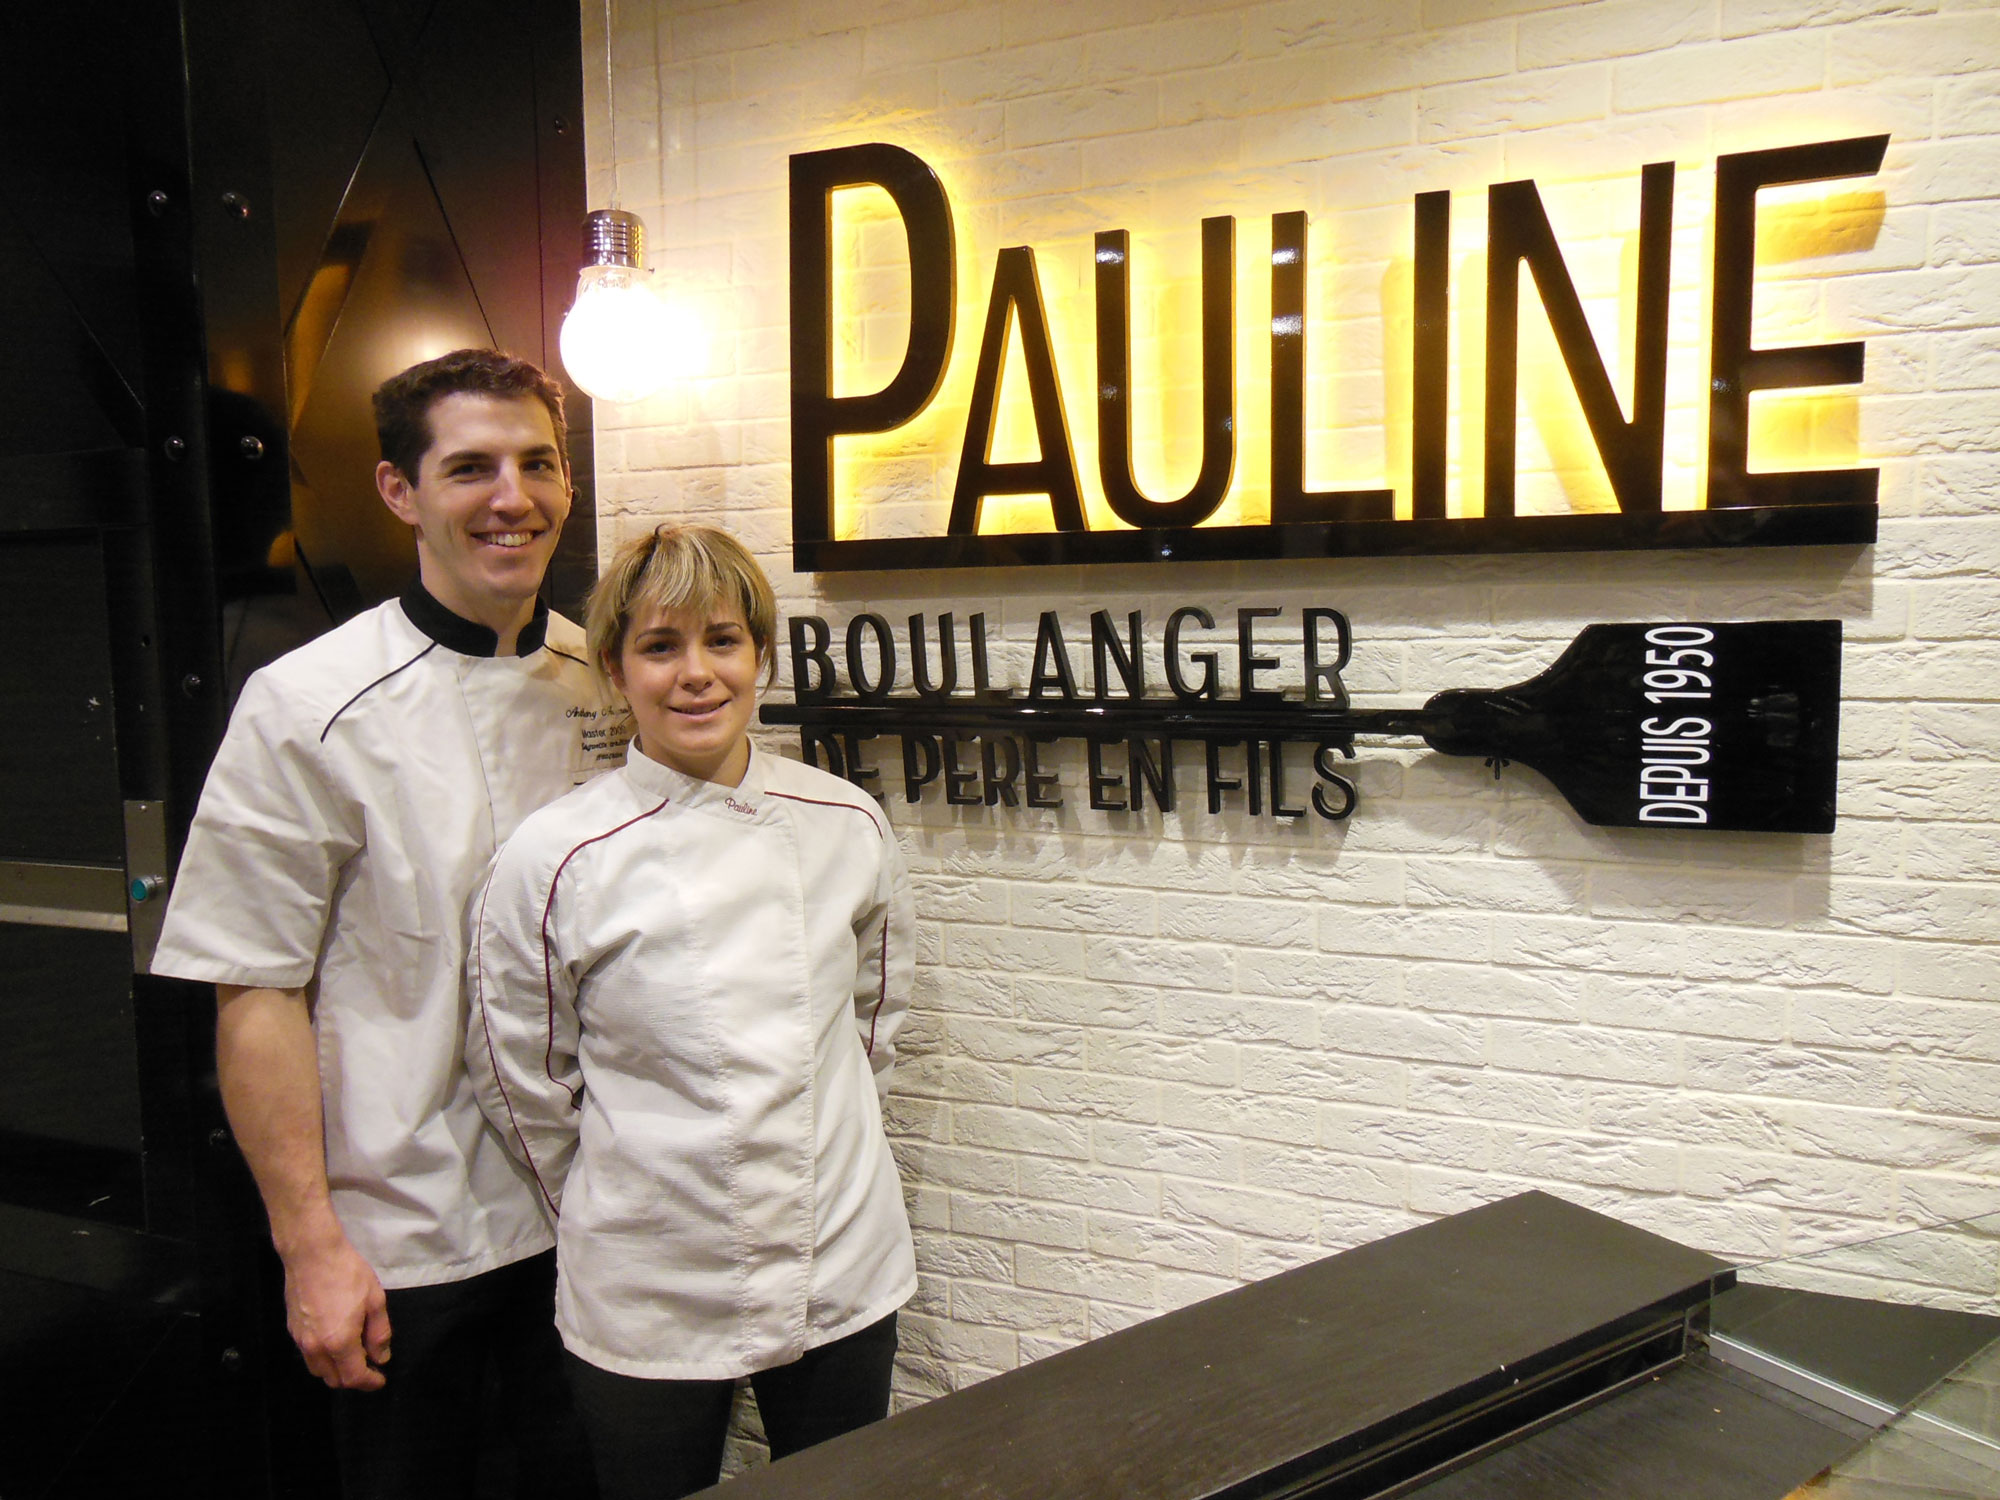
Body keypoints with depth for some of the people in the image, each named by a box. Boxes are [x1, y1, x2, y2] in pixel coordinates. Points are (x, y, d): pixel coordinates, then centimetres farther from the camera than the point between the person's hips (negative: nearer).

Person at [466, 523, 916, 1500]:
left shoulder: (846, 825, -5)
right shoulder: (552, 860, -14)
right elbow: (522, 1082, -2)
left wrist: (815, 1157, 11)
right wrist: (613, 1216, 6)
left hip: (843, 1273, 3)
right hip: (648, 1299, -2)